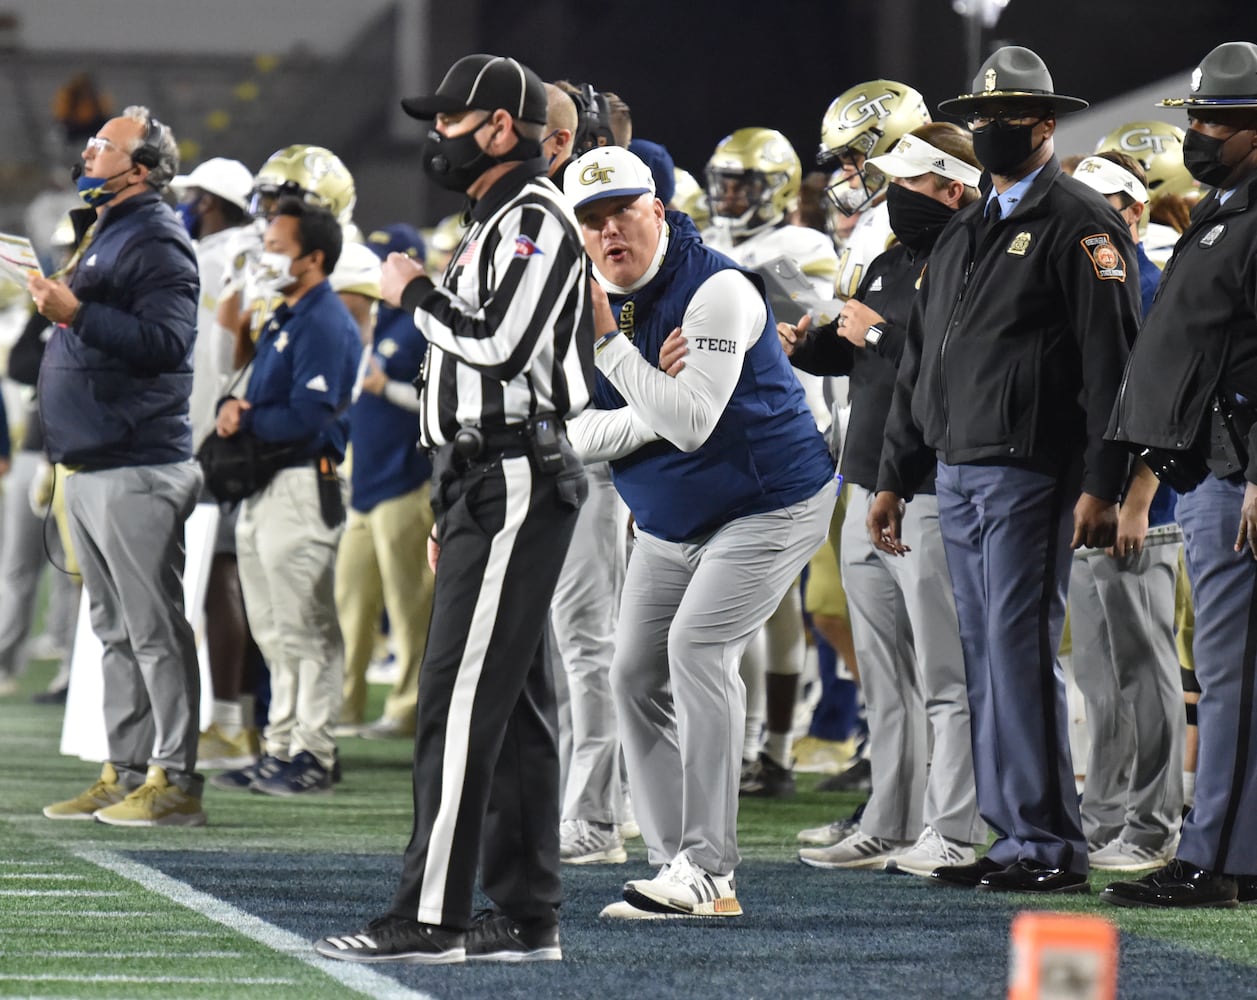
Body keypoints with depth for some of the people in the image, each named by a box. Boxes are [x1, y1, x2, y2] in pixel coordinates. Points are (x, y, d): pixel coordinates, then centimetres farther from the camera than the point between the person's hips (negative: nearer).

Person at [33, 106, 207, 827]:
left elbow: (166, 341, -23)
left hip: (138, 469, -10)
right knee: (117, 630, 12)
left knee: (153, 629, -9)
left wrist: (77, 313, -25)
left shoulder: (157, 240, -11)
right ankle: (126, 774, 16)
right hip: (91, 466, 10)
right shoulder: (101, 231, 20)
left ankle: (175, 780, -8)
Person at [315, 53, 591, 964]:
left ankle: (431, 917, -13)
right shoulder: (499, 224, 21)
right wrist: (455, 513, 22)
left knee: (461, 697, -12)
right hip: (490, 485, 11)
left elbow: (501, 344, -24)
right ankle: (526, 917, 11)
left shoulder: (537, 220, -11)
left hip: (517, 484, -11)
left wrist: (415, 293, -8)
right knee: (512, 702, 9)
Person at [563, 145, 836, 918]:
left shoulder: (716, 290, -22)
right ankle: (676, 863, 8)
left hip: (770, 505, -8)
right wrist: (651, 400, -25)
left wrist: (610, 339, -33)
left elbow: (692, 424, -31)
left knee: (697, 649, -23)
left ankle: (709, 869, -23)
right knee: (636, 674, 3)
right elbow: (580, 436, -6)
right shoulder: (589, 302, -1)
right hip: (668, 524, 8)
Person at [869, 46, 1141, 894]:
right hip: (957, 475, 8)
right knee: (986, 658, 7)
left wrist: (1101, 486, -18)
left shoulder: (1081, 225, -4)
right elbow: (921, 365, 23)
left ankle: (1051, 845, -9)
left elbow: (1112, 362, -11)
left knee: (1020, 652, -11)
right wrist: (895, 477, 18)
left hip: (1028, 475, -8)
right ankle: (1016, 836, 11)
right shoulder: (963, 236, 20)